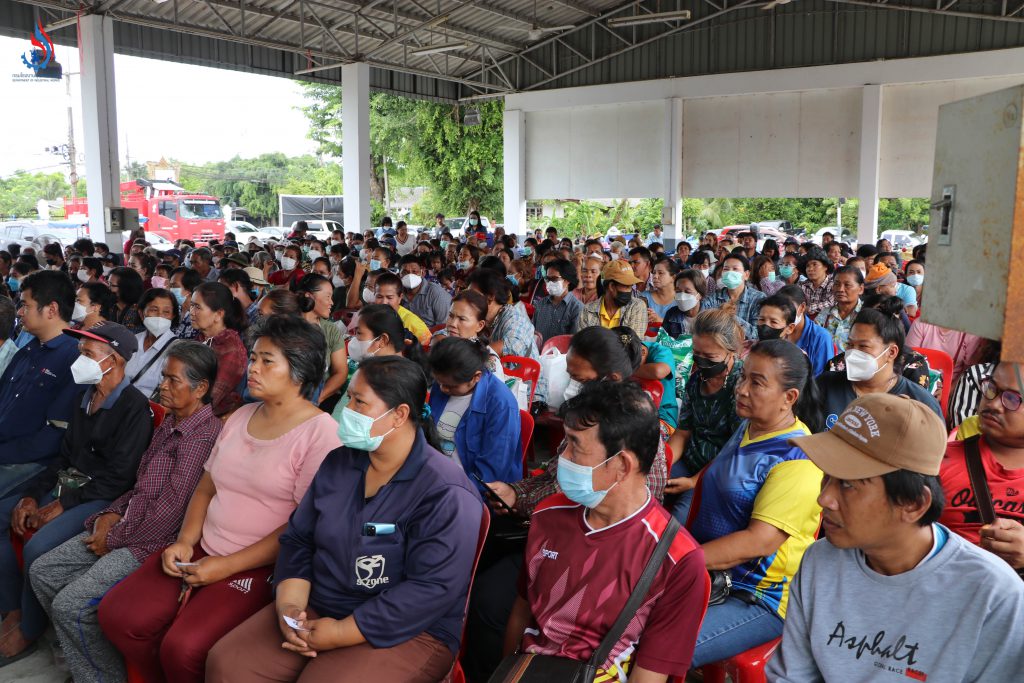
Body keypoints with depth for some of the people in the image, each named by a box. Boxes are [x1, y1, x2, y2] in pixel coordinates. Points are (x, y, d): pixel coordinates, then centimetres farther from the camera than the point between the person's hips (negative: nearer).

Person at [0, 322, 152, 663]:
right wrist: (31, 495, 1)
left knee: (37, 546, -26)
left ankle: (29, 628, 0)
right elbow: (65, 457, 14)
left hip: (101, 499, -9)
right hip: (66, 486, 10)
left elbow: (118, 478, -19)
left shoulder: (134, 408, -16)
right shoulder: (84, 398, 11)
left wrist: (63, 505, -17)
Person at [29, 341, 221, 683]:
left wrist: (114, 539, -12)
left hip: (157, 541, -10)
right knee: (42, 572, 8)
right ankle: (83, 651, 22)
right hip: (126, 525, 10)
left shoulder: (203, 435, -21)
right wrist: (112, 514, 2)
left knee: (70, 604, -16)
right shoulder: (168, 423, 11)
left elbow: (169, 510, -22)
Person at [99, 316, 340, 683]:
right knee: (116, 615, -5)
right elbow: (206, 488, 17)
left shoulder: (320, 432, -13)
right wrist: (185, 540, 0)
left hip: (260, 568, -7)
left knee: (183, 648, -23)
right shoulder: (241, 416, 11)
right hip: (202, 552, 7)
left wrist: (229, 566, -15)